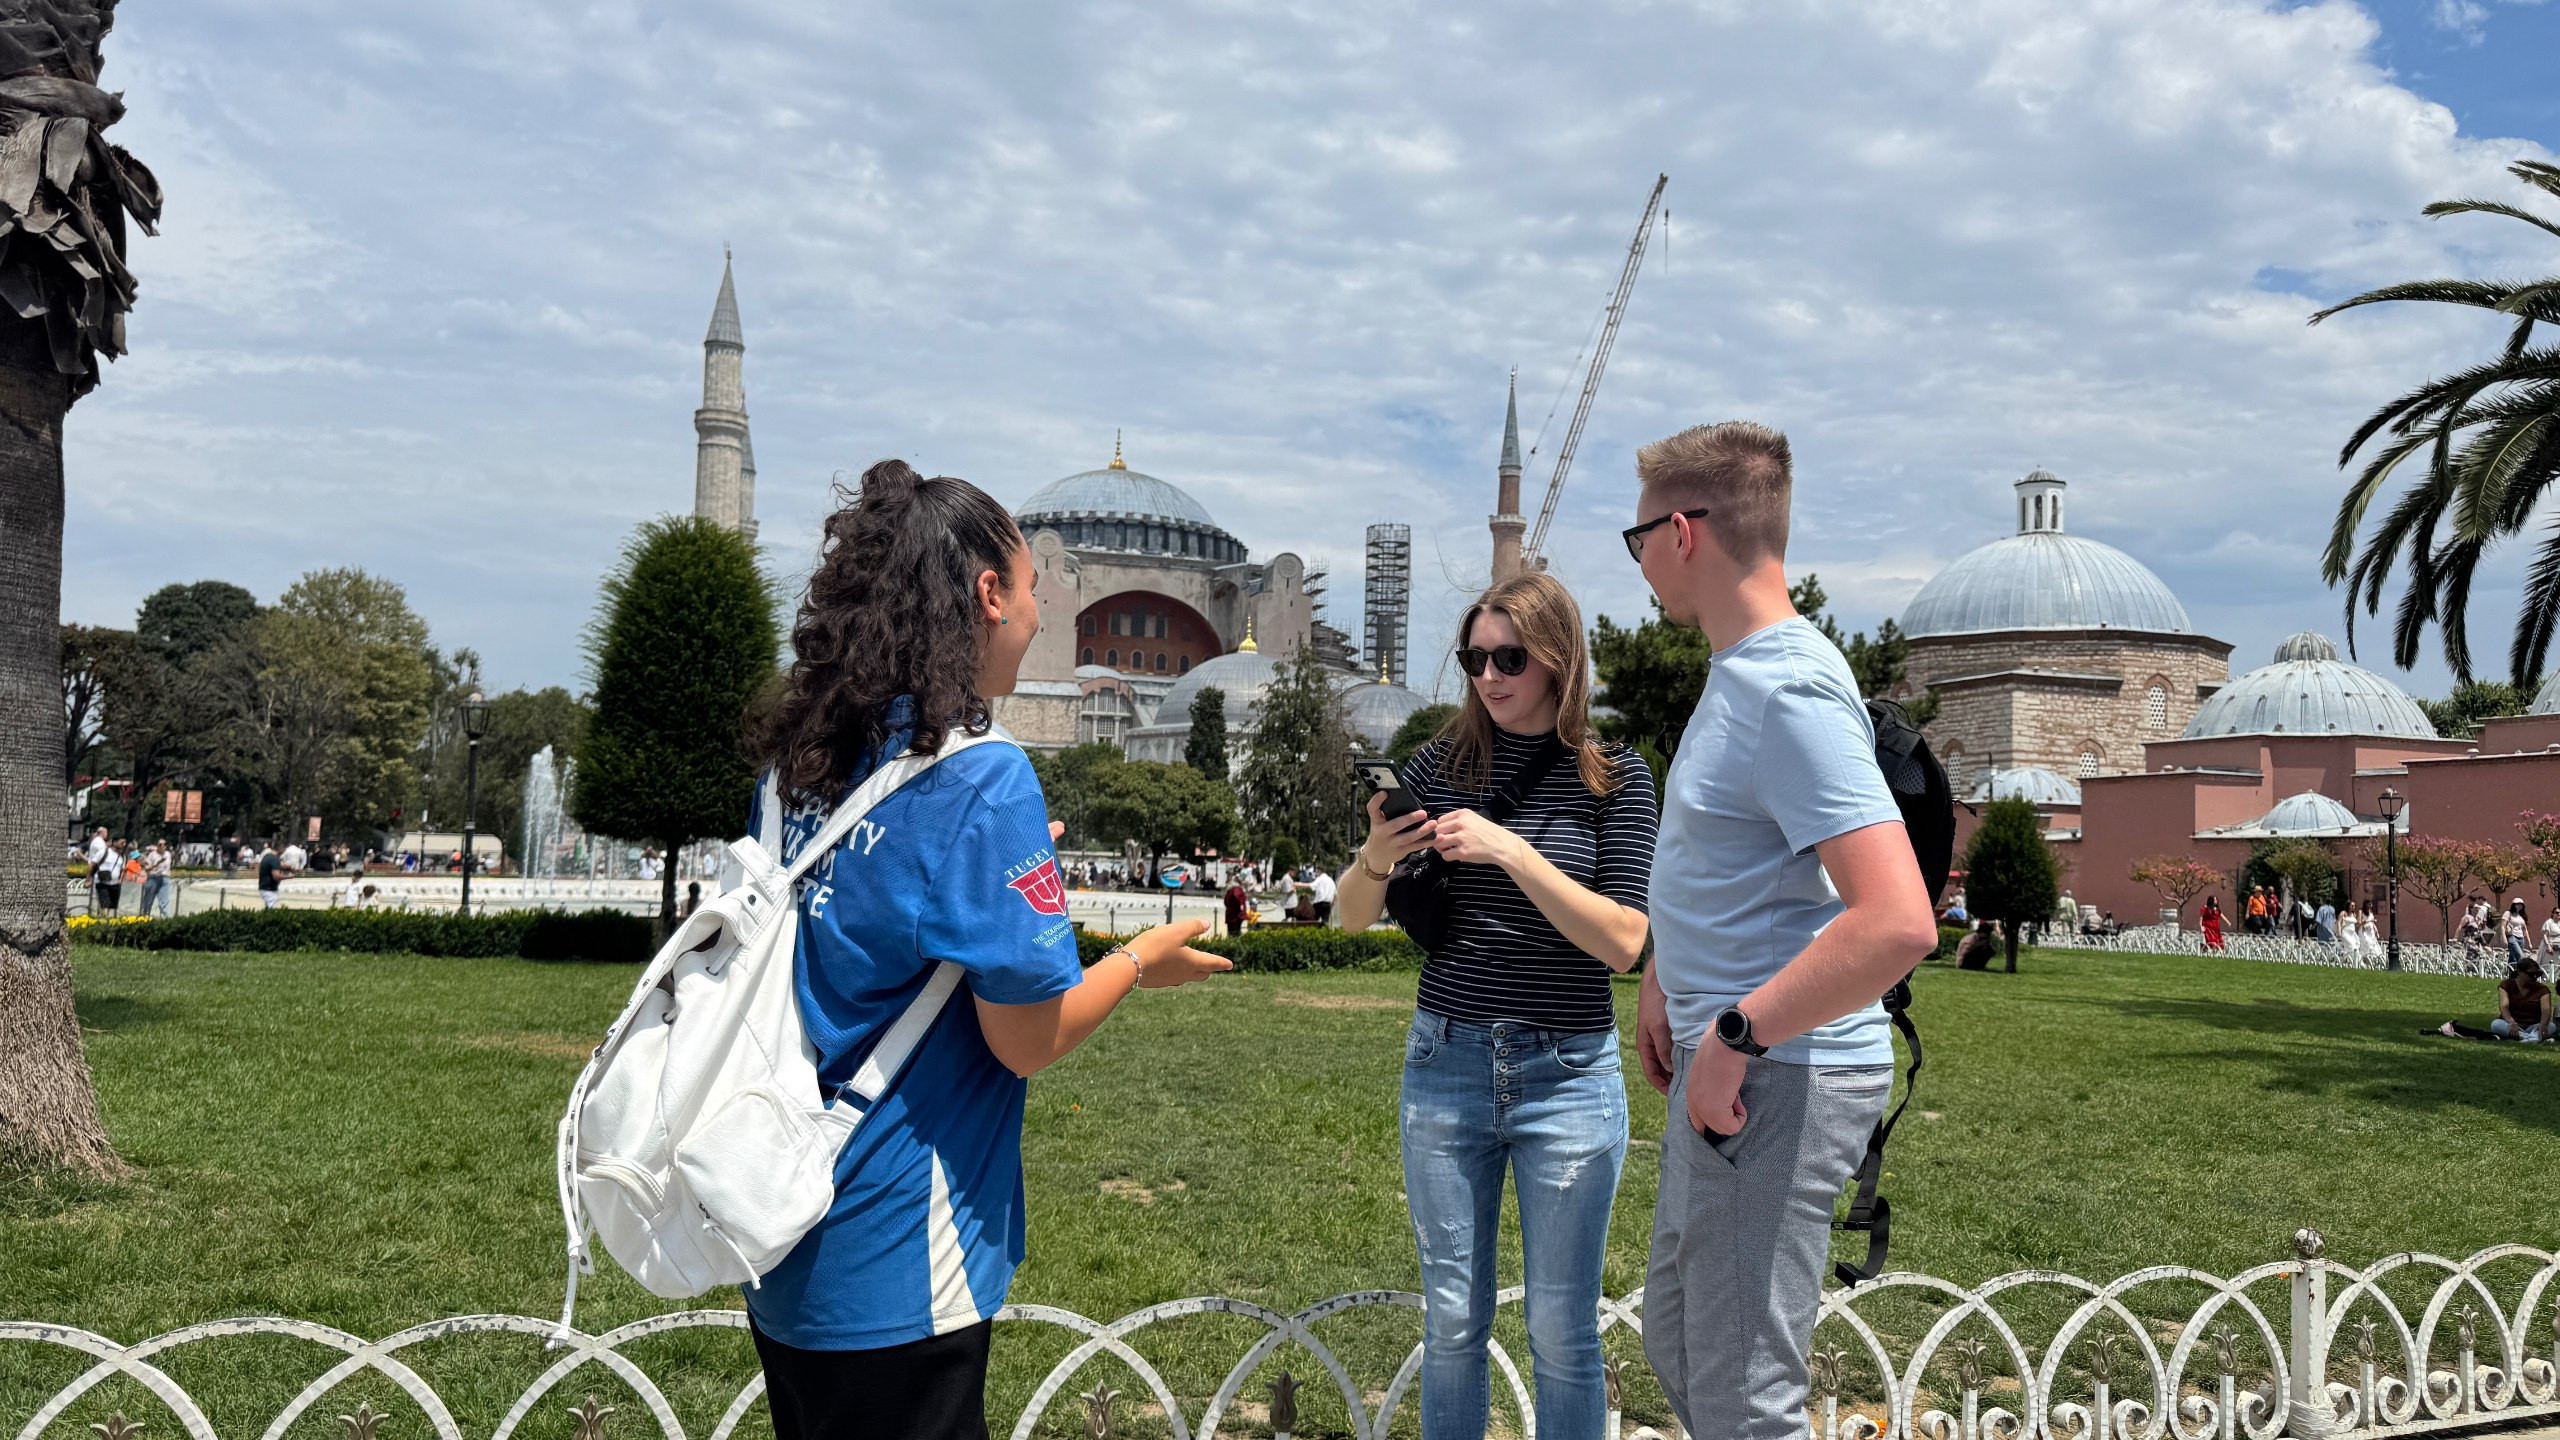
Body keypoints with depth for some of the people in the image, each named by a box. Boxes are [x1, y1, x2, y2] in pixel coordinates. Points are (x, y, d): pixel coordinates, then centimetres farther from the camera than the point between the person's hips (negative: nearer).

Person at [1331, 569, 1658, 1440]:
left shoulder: (1615, 778, -4)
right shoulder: (1441, 766, 2)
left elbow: (1623, 942, -13)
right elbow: (1352, 919, 6)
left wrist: (1512, 852, -22)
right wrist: (1375, 860, -17)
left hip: (1567, 1075, -2)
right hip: (1445, 1064, 2)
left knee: (1562, 1332, 6)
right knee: (1452, 1320, 11)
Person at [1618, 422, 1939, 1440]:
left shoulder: (1790, 693, -21)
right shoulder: (1738, 671, 11)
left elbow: (1898, 922, -31)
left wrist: (1735, 1036, -24)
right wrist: (1664, 978, 16)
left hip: (1778, 1080, -10)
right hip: (1720, 1061, 10)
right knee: (1676, 1347, 22)